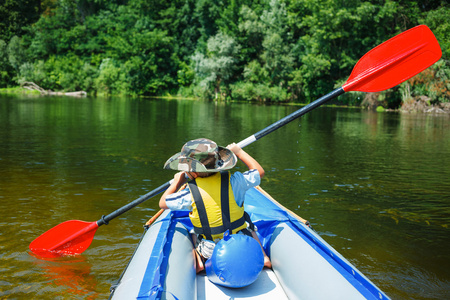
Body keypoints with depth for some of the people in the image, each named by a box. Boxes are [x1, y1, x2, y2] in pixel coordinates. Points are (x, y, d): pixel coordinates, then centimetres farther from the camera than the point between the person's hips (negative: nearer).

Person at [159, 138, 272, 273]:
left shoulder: (189, 194, -20)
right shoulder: (233, 182, -17)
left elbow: (163, 203, 0)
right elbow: (259, 171, 3)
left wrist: (177, 182, 14)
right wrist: (239, 151, 12)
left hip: (211, 253, -1)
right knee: (249, 227, 35)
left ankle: (199, 262, 12)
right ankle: (262, 256, 18)